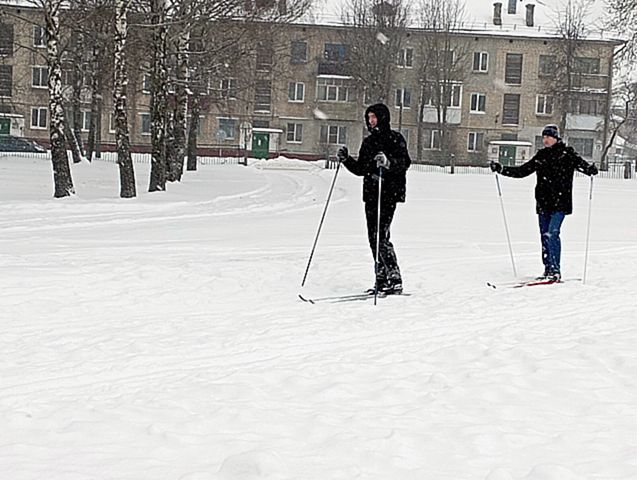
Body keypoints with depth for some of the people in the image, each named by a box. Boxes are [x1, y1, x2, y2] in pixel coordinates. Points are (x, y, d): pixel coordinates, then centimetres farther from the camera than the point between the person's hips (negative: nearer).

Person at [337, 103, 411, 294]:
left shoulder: (395, 139, -3)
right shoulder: (368, 141, 18)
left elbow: (404, 163, -15)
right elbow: (361, 169, 21)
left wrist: (388, 162, -31)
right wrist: (346, 159, 7)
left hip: (389, 194, -7)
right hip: (371, 194, 7)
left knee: (381, 236, -15)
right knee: (373, 237, 6)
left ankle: (395, 280, -11)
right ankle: (381, 280, 12)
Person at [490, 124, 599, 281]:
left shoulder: (567, 153, -1)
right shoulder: (541, 155, 14)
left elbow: (580, 164, -13)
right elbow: (522, 171, 19)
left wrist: (590, 169, -36)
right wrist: (501, 169, 13)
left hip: (560, 203, -6)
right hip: (543, 203, 6)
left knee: (552, 234, -15)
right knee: (544, 236, 6)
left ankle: (555, 270, -12)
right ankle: (548, 269, 14)